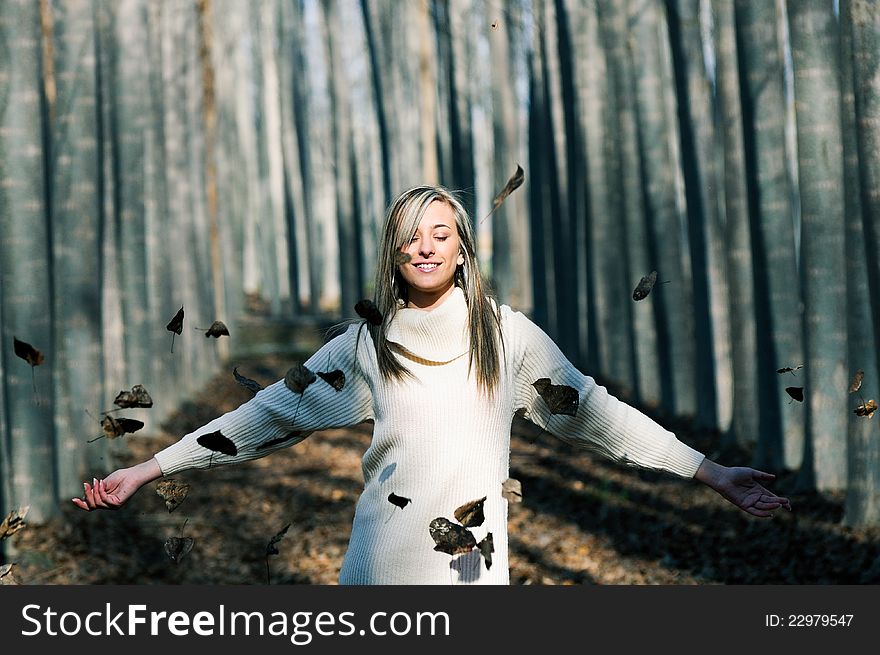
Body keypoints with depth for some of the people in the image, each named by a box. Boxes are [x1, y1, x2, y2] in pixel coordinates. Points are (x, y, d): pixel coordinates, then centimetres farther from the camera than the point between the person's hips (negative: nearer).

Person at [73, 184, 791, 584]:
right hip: (382, 568, 1)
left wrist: (713, 473, 2)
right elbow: (270, 414, 7)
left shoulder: (507, 335, 3)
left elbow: (593, 412, 5)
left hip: (475, 568, 0)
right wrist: (147, 471, 4)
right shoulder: (367, 344, 5)